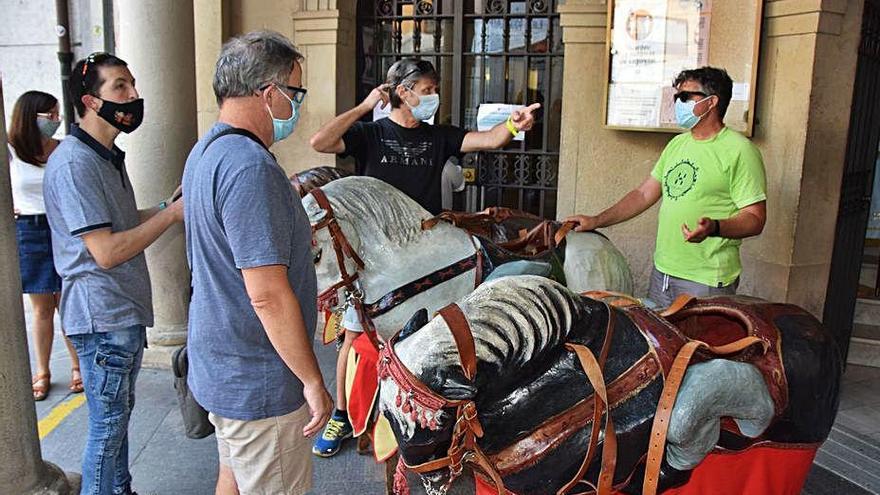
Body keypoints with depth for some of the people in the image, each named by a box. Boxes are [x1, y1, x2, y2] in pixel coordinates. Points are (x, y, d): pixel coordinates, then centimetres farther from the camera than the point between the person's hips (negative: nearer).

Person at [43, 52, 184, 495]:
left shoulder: (108, 156, 13)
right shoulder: (74, 163, -20)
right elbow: (106, 251, -24)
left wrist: (169, 205, 4)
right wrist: (171, 214, -19)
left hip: (125, 311, 10)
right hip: (102, 316, -10)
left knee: (119, 413, 21)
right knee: (107, 424, 3)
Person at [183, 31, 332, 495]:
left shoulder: (205, 151, 7)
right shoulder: (250, 166, -25)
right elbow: (268, 293, -28)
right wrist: (312, 381, -19)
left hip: (218, 365, 10)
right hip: (257, 385, -10)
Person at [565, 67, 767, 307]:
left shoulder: (739, 150, -10)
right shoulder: (677, 144, 13)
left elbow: (755, 219, -13)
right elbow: (644, 194, 15)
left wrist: (714, 227, -32)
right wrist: (596, 221, 8)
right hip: (662, 271, 7)